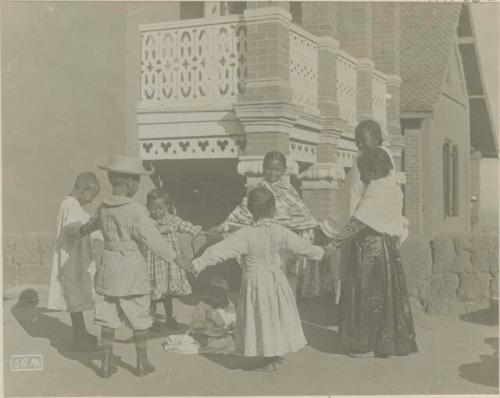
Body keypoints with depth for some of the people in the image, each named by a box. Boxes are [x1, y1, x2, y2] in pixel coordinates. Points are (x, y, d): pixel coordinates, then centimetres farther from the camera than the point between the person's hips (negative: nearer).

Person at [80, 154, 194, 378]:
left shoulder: (104, 208, 3)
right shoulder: (136, 210, -18)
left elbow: (98, 222, 25)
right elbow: (152, 239, -20)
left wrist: (85, 229, 49)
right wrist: (177, 259, -15)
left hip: (109, 268, 5)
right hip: (133, 270, -5)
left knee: (109, 318, 12)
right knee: (139, 318, 8)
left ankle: (106, 363, 15)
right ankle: (142, 363, 17)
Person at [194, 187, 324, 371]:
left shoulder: (246, 234, -18)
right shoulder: (280, 232, -9)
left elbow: (221, 250, -23)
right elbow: (302, 246, 4)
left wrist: (199, 263, -21)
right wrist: (319, 252, 22)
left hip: (254, 282, -3)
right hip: (276, 279, 3)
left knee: (259, 319, 12)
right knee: (275, 317, 20)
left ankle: (268, 358, 21)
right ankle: (276, 353, 34)